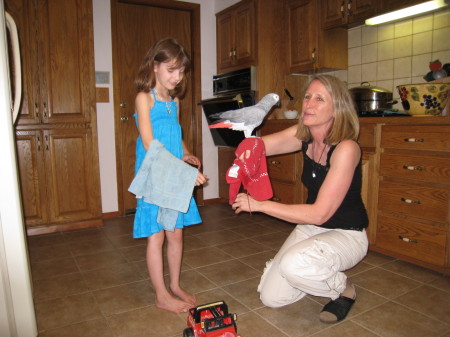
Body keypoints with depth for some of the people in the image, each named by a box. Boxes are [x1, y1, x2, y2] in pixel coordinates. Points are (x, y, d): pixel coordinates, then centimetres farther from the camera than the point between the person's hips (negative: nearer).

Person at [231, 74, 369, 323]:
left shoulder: (346, 148, -27)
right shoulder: (303, 136, -7)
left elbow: (319, 212, -29)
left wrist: (258, 205, -29)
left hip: (346, 235, -6)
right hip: (310, 227, 6)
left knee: (293, 265, -36)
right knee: (270, 297, 2)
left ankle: (343, 289, -2)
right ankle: (324, 274, 28)